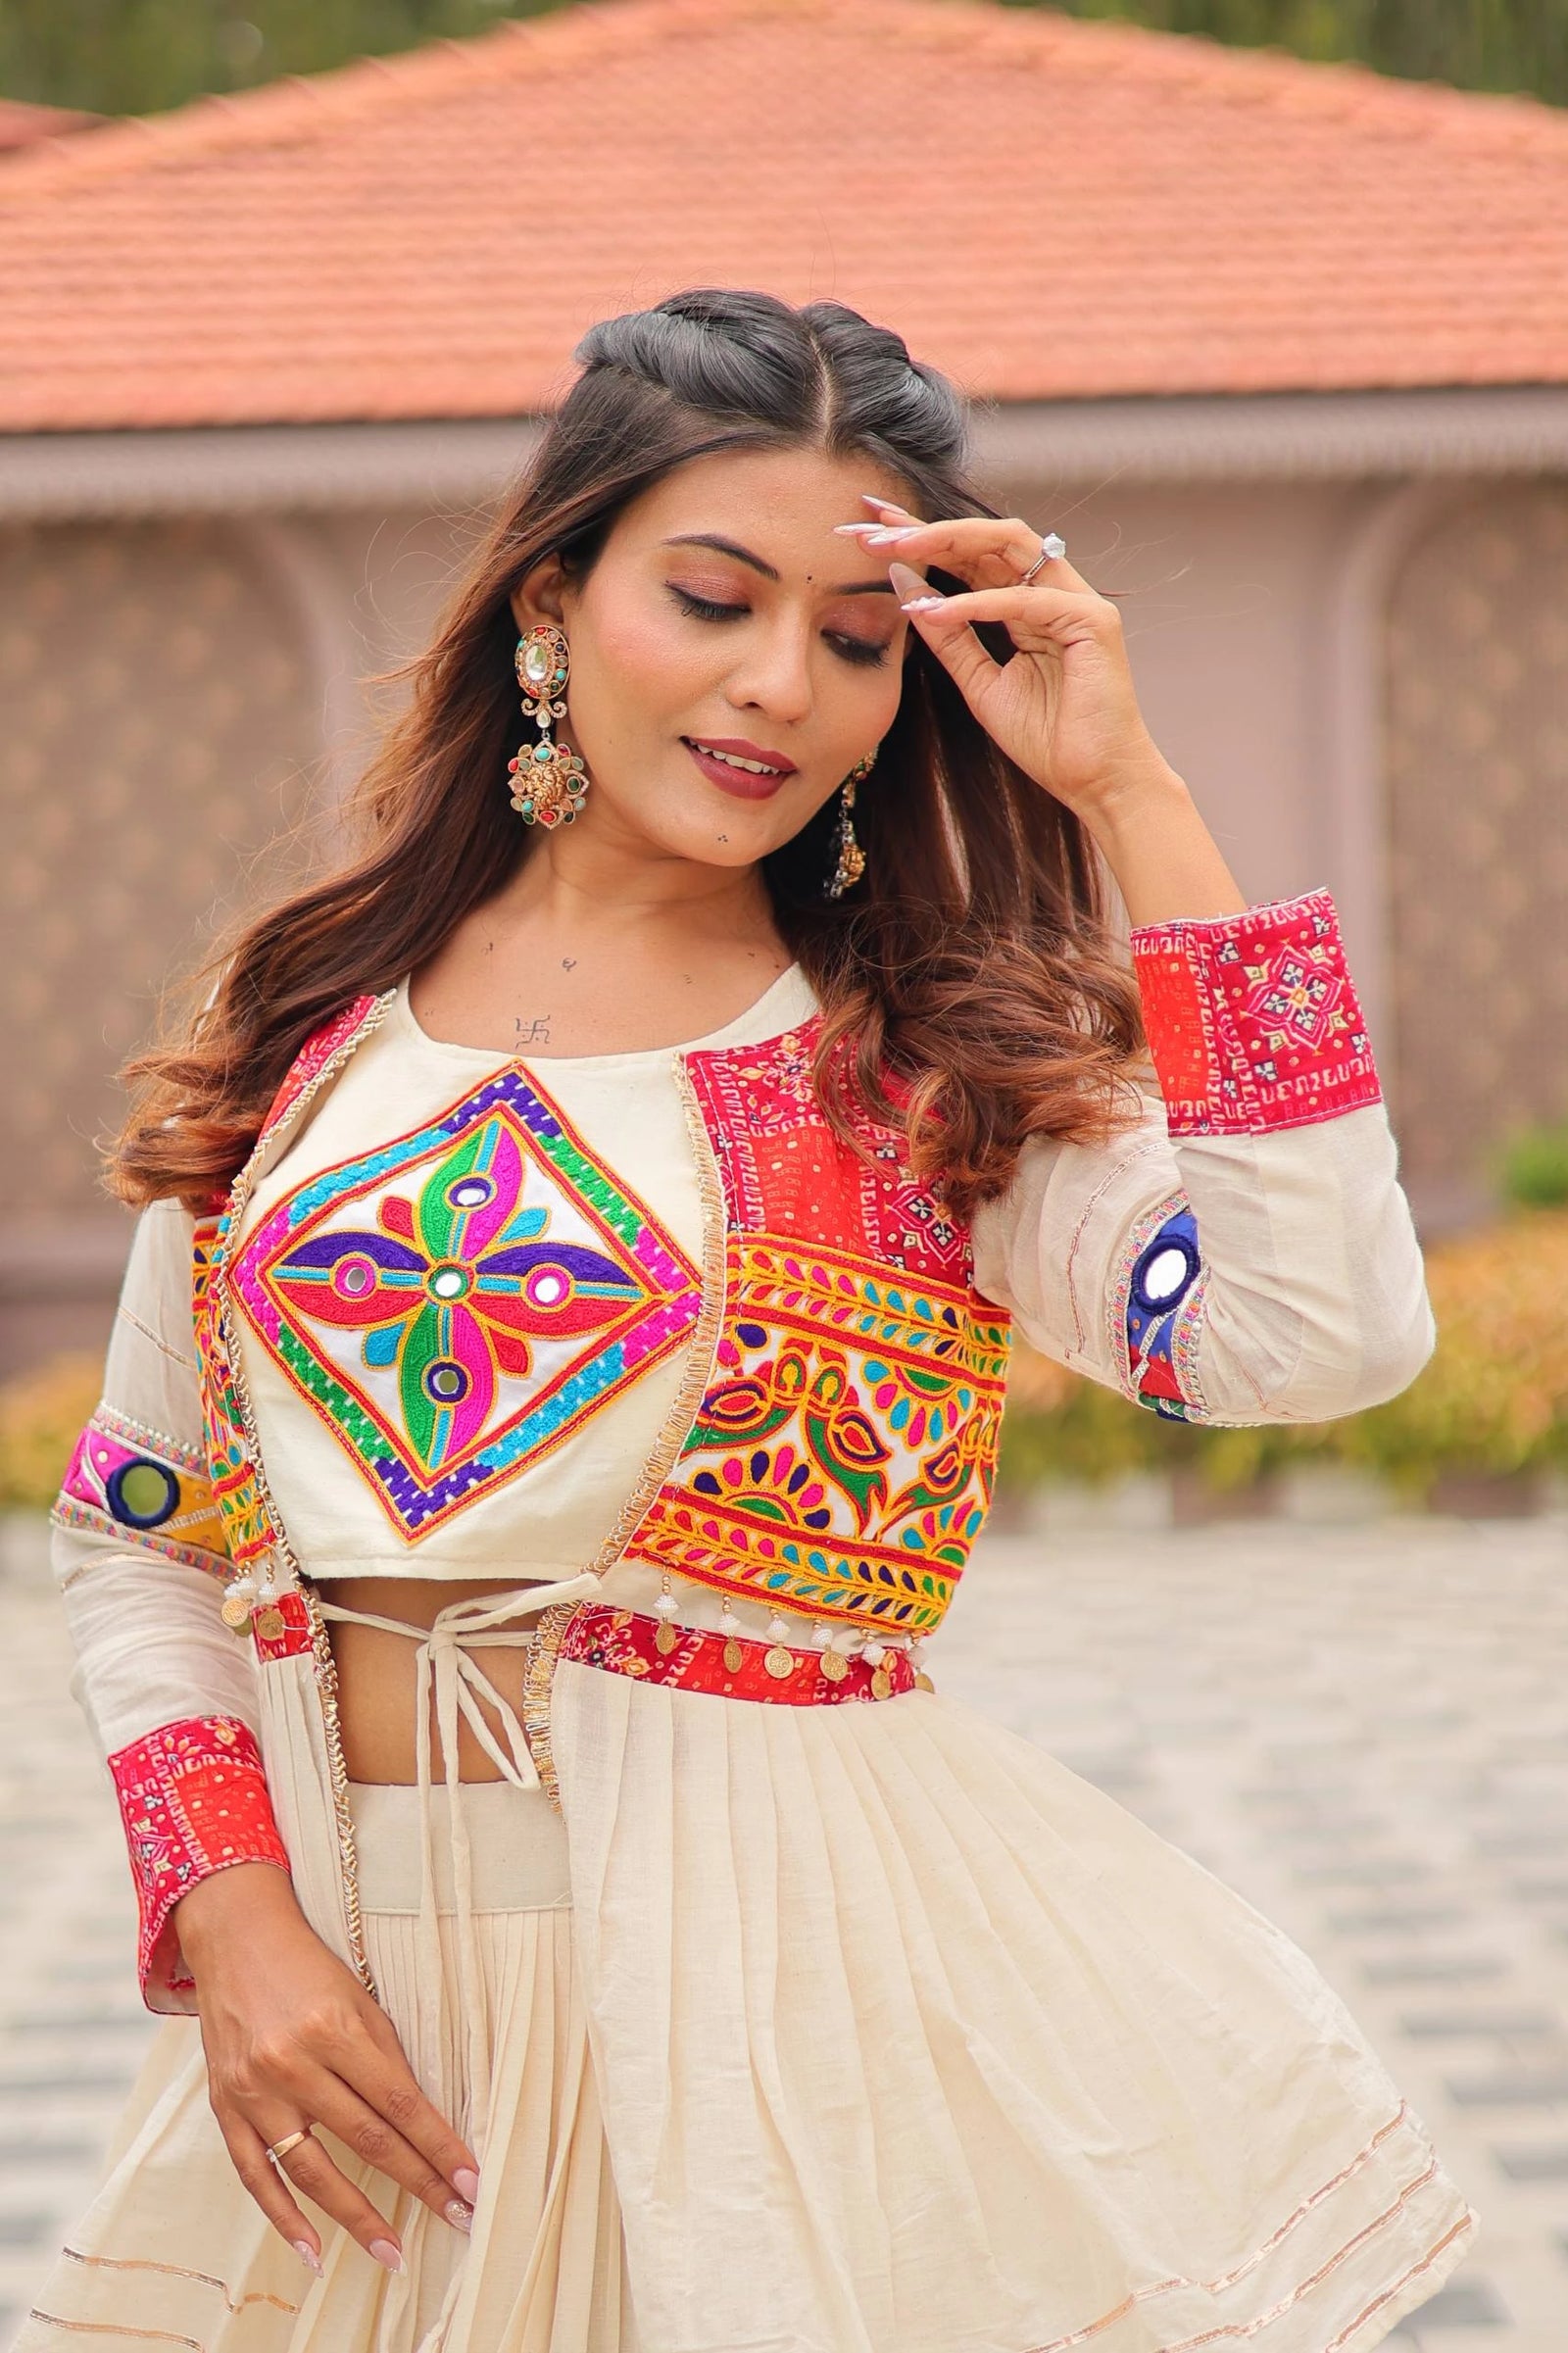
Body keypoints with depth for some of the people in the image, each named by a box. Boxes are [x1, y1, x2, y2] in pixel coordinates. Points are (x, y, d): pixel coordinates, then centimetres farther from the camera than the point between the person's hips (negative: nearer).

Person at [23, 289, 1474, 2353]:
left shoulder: (927, 1067, -2)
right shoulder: (312, 1026, 5)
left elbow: (1324, 1329, -20)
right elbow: (139, 1541, 10)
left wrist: (1123, 792, -15)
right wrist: (232, 1919, -7)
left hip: (794, 1976, -2)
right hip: (360, 1978, 2)